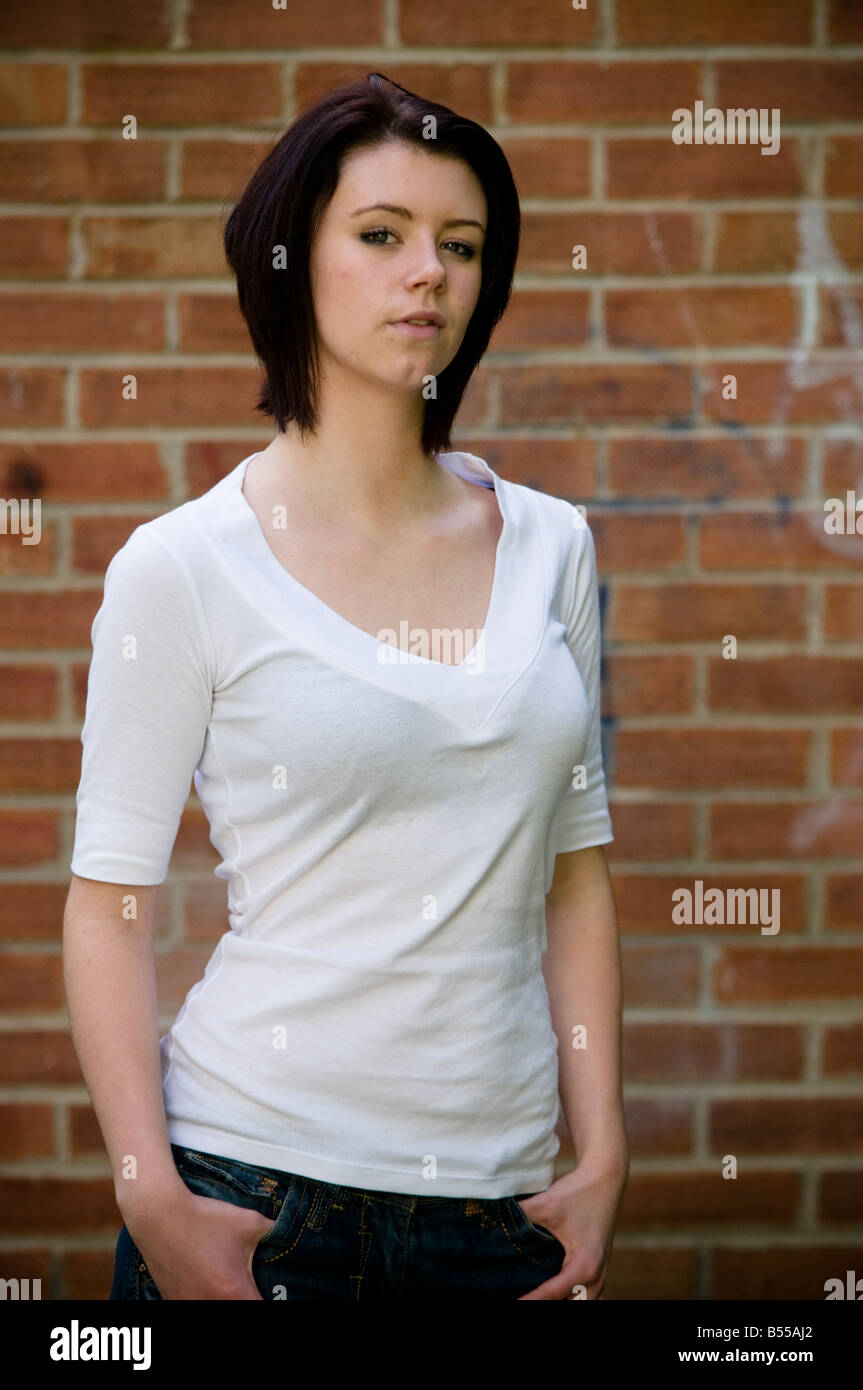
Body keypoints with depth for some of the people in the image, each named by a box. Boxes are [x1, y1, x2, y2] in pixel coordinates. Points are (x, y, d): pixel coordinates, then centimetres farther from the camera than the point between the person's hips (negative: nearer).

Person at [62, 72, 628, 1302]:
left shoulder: (552, 546, 6)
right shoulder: (184, 569, -6)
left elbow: (577, 873, 9)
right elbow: (110, 904, -5)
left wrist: (602, 1157, 3)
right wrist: (152, 1198, -13)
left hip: (500, 1198, 4)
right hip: (255, 1188, -3)